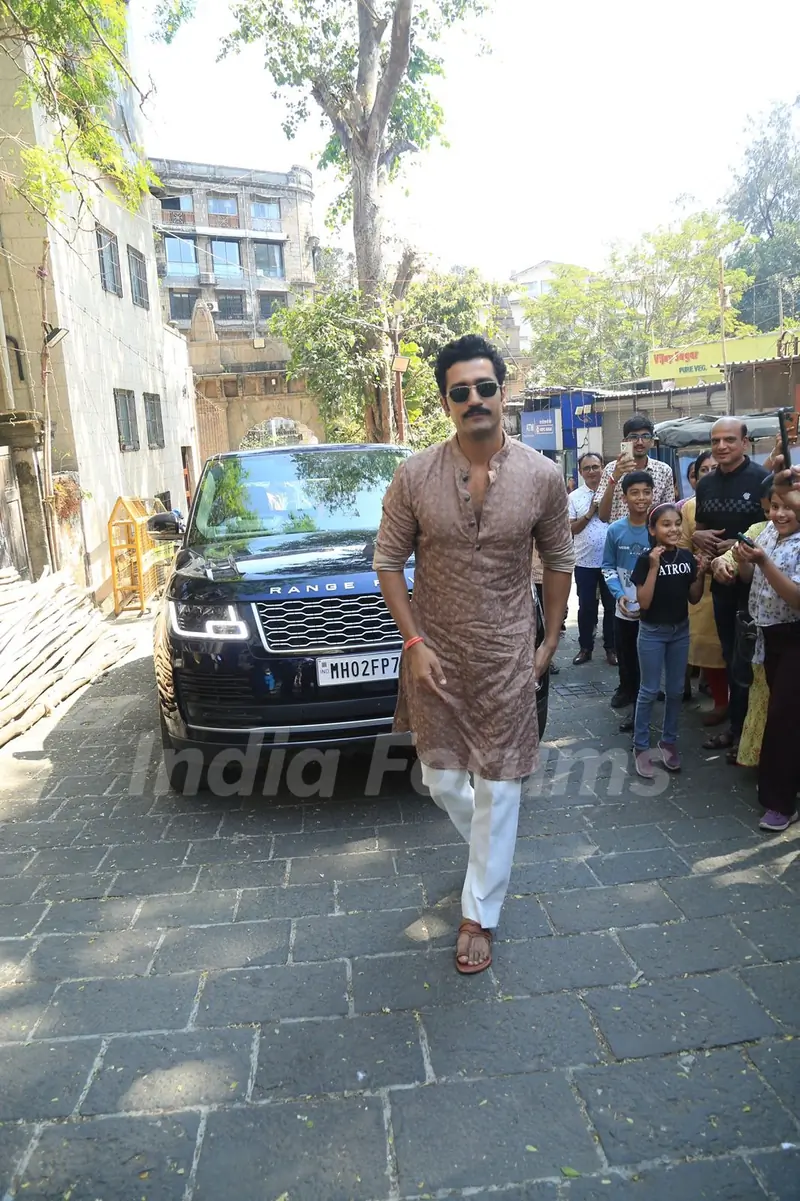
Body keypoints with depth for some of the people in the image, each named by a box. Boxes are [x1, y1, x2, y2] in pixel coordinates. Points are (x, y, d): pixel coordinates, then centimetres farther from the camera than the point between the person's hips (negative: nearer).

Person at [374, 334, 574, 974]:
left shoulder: (542, 476, -7)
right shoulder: (415, 475, -8)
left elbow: (559, 560, 5)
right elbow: (389, 561, -1)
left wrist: (550, 641, 4)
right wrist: (414, 642, -8)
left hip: (507, 656, -1)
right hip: (435, 654, 1)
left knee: (497, 787, 6)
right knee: (442, 780, 14)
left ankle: (480, 914, 25)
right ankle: (491, 846, 48)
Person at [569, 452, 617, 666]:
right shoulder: (574, 497, 2)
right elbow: (570, 529, -4)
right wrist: (589, 513, -10)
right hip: (585, 562, 0)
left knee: (611, 605, 8)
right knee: (586, 607, 8)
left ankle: (611, 648, 19)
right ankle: (585, 647, 18)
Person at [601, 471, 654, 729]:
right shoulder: (615, 530, -5)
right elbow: (608, 566, 4)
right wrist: (619, 594, -10)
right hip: (624, 608, 3)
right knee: (624, 655, 18)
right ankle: (627, 688, 42)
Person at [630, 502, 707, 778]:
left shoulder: (687, 556, -1)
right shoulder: (646, 559, -14)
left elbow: (694, 598, 5)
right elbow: (643, 602, -20)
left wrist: (701, 574, -11)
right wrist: (654, 567, -26)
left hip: (680, 630, 5)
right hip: (652, 632, -4)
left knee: (676, 690, 13)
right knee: (649, 691, 2)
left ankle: (668, 741, 28)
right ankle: (641, 747, 13)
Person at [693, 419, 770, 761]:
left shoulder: (761, 478, -12)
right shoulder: (705, 484, 8)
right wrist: (697, 536, -2)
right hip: (721, 578, 6)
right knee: (730, 654, 15)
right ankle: (735, 726, 28)